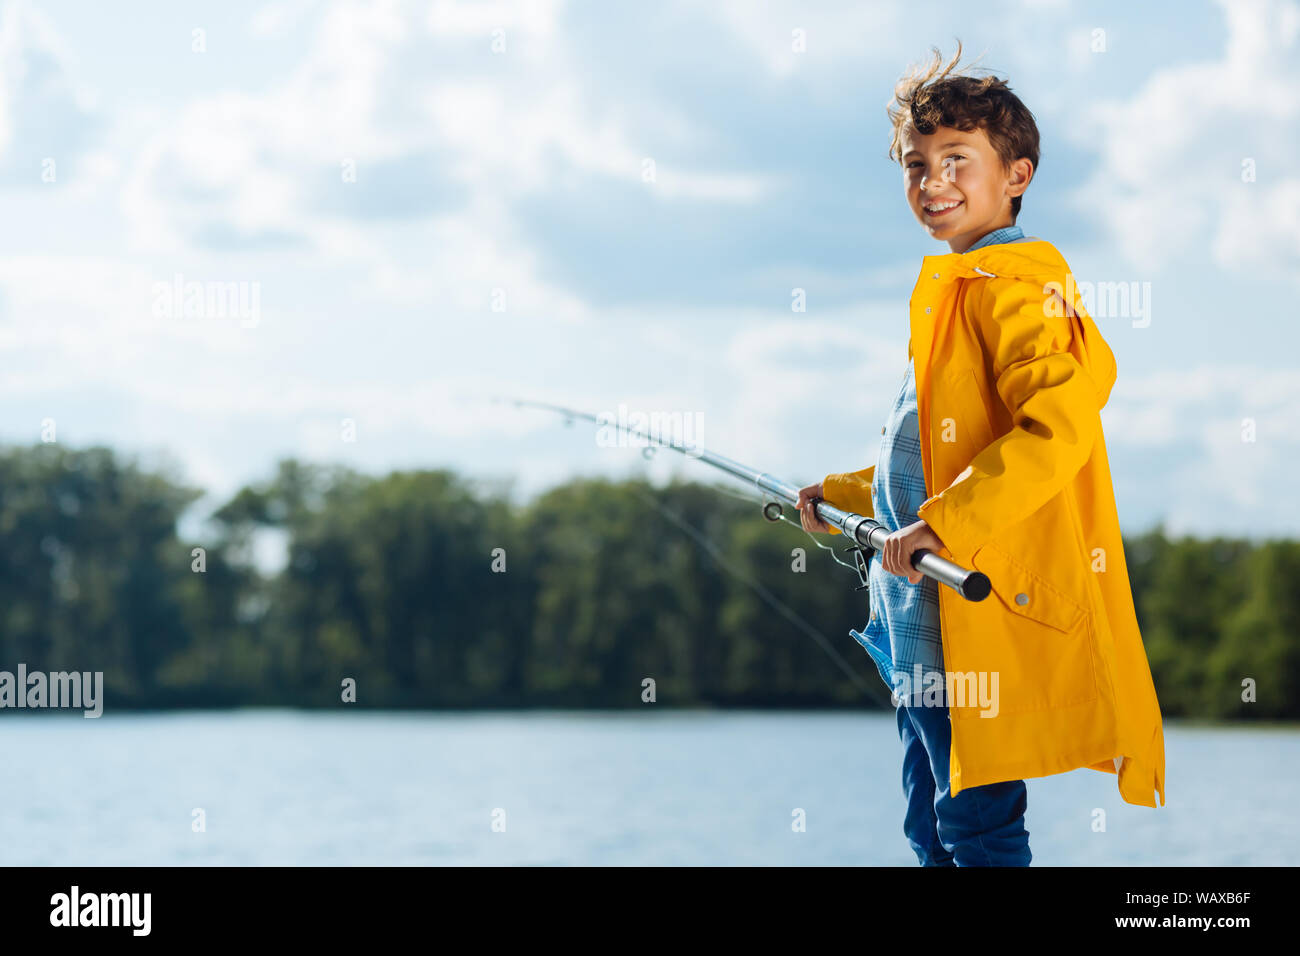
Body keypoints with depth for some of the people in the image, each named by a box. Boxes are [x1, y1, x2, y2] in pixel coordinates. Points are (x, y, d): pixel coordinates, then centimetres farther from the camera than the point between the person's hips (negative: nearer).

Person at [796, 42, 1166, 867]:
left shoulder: (1015, 287, -13)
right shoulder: (947, 289, 19)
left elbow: (1060, 428, -29)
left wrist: (943, 523, -32)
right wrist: (839, 495, 25)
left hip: (984, 610, -11)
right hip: (921, 611, 11)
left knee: (977, 826, -7)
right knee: (931, 824, 17)